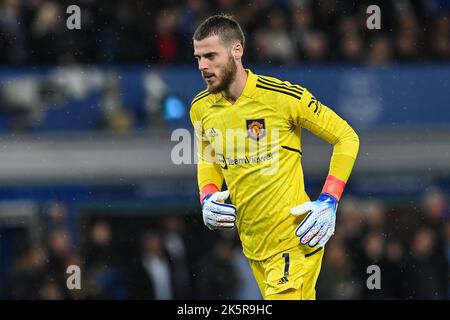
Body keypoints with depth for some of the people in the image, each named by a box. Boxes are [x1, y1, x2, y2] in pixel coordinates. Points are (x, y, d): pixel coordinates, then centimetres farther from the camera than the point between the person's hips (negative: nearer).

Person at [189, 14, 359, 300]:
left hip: (292, 241, -6)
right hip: (252, 244, 6)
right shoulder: (201, 108, 3)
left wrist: (329, 202, -13)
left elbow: (347, 137, -5)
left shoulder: (283, 96, -14)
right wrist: (208, 198, 2)